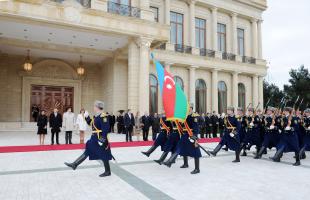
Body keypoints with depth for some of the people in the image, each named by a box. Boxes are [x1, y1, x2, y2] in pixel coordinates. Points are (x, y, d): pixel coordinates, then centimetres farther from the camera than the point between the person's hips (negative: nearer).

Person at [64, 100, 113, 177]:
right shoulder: (96, 116, 9)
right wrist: (87, 117, 9)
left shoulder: (103, 117, -21)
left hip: (100, 139, -9)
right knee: (87, 152, 15)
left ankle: (107, 172, 19)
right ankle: (74, 165, 23)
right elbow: (91, 123, 23)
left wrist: (102, 140, -25)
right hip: (94, 139, 9)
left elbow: (105, 129, -25)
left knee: (104, 156, 4)